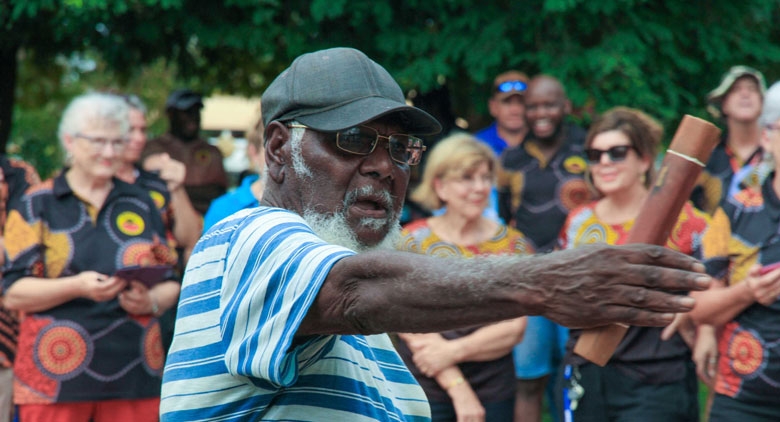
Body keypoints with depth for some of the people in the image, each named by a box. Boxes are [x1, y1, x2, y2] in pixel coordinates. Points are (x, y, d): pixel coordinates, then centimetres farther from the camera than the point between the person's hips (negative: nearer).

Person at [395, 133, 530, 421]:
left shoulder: (513, 245, 6)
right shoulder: (412, 241, 0)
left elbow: (514, 329, -2)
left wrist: (453, 351, -15)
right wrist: (459, 388, -14)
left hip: (494, 393, 2)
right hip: (424, 390, -2)